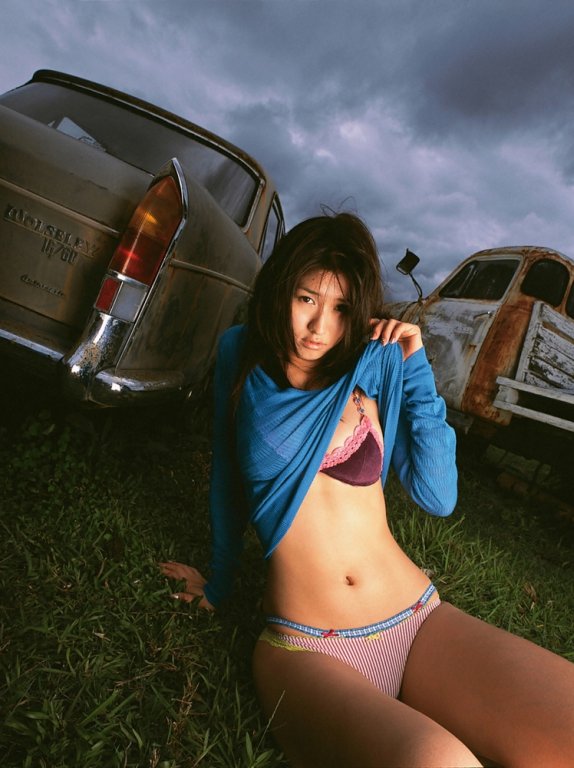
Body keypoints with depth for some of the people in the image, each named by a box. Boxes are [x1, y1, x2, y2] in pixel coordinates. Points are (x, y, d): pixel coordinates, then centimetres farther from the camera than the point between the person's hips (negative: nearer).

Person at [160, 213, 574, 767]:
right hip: (305, 646, -2)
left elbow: (438, 498, -2)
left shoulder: (375, 368, 2)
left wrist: (414, 367, -5)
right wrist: (219, 582, 20)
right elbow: (227, 481, 12)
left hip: (422, 620, 3)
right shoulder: (243, 357, 3)